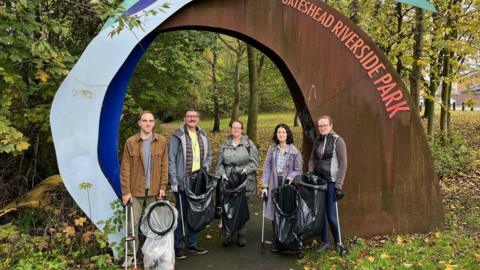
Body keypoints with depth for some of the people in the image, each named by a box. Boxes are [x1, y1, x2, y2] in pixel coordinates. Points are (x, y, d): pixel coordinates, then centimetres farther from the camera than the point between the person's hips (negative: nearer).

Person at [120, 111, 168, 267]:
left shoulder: (161, 141, 0)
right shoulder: (131, 142, -4)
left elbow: (164, 166, 3)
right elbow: (125, 168, -4)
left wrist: (162, 187, -2)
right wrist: (126, 191, -8)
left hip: (154, 191, 1)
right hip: (135, 191, -1)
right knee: (133, 224, 4)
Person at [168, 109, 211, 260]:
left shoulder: (203, 136, 9)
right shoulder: (177, 136, -8)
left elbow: (209, 155, 19)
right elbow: (171, 160, -9)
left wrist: (205, 170, 4)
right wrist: (174, 181, -12)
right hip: (182, 183, -5)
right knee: (181, 215, 3)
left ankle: (192, 244, 27)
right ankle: (179, 247, 15)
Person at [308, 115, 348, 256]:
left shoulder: (338, 141, -7)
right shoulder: (317, 141, 9)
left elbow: (343, 164, -10)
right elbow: (311, 160, 16)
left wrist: (339, 185, -14)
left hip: (331, 183, -5)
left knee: (332, 215, -4)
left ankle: (339, 243, 15)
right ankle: (324, 242, 23)